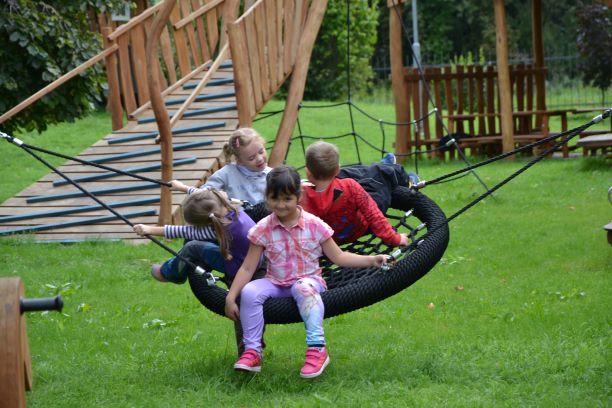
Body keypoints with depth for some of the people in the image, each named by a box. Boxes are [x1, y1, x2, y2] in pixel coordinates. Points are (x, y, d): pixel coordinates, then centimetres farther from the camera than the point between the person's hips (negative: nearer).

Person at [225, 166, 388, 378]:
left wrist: (371, 260, -8)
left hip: (308, 279, -2)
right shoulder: (263, 229, -4)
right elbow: (247, 268, -2)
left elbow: (338, 257, 2)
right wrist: (230, 298, -9)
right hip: (275, 283, 2)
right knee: (250, 292, -27)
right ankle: (252, 352, -16)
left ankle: (317, 349, -36)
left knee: (305, 289, -38)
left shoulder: (314, 225, -5)